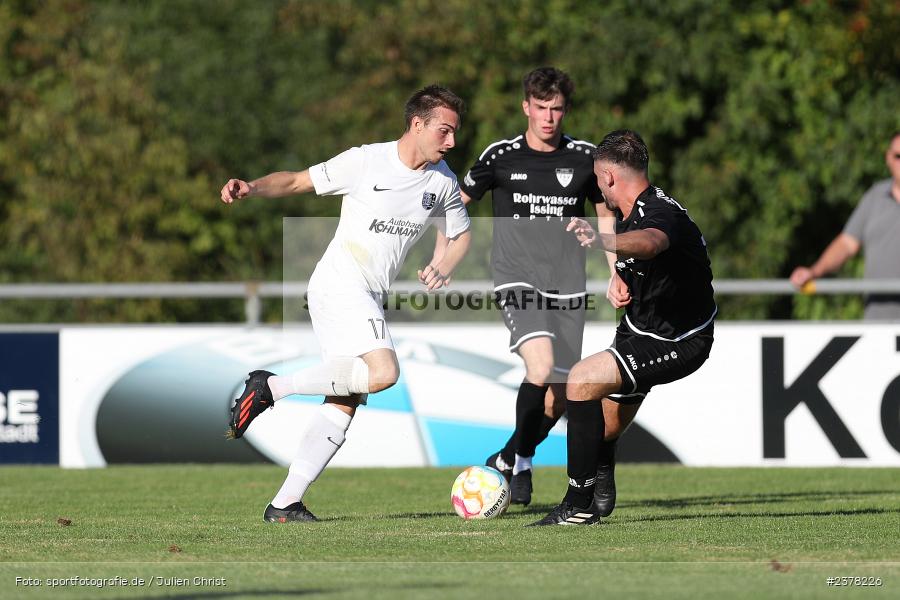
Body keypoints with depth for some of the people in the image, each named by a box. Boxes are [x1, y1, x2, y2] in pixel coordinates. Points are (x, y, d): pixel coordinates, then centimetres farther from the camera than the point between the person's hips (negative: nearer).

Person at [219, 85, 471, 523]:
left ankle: (285, 503, 0)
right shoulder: (364, 162, -9)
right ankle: (271, 386, -14)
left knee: (343, 404, 0)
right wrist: (251, 188, -21)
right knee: (383, 372, -26)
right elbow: (297, 181, -2)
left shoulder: (442, 181, 9)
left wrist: (442, 268, 2)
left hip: (368, 299, 7)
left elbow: (460, 235, 23)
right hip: (339, 284, -7)